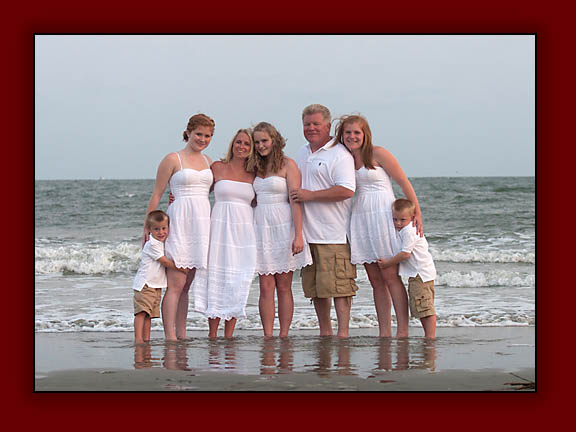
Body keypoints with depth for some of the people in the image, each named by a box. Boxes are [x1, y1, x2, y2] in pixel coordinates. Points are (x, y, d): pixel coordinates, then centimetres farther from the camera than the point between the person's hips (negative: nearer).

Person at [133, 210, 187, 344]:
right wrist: (181, 268, -5)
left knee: (149, 314, 7)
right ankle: (138, 338, -23)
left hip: (156, 285, 9)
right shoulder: (152, 244, -13)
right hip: (145, 284, -9)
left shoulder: (162, 242, 13)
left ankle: (146, 339, 8)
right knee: (141, 312, -16)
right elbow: (165, 261, -12)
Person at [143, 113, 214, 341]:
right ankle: (170, 337, -11)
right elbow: (156, 195, -1)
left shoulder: (207, 161, 16)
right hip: (179, 221, -6)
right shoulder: (173, 159, -2)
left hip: (201, 223, 6)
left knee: (186, 285, 9)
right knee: (176, 284, -10)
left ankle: (181, 335, 12)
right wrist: (147, 228, -4)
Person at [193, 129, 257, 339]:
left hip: (244, 229, 2)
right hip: (220, 226, -2)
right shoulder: (218, 167, 4)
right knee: (216, 278, -3)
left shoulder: (253, 175, 10)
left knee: (237, 282, 1)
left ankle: (229, 335, 6)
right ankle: (212, 335, 3)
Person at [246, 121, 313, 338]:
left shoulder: (287, 164, -2)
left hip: (283, 226, -4)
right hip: (261, 228, 4)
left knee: (284, 287, 0)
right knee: (266, 286, -2)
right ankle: (267, 337, -1)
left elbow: (296, 200, -8)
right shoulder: (255, 167, 14)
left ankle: (284, 336, 3)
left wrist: (298, 235, -15)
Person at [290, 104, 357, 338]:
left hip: (334, 233, -8)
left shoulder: (339, 154, -7)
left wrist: (310, 195, -16)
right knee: (315, 286, 10)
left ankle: (343, 332, -5)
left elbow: (347, 190, -18)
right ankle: (324, 331, 19)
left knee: (338, 284, -9)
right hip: (308, 232, 8)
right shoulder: (302, 154, 18)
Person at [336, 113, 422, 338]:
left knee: (390, 276, -9)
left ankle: (403, 331, -8)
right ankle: (384, 333, 6)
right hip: (360, 217, 6)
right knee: (375, 280, 4)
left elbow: (404, 182, -2)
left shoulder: (377, 154, -4)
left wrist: (416, 212, -6)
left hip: (382, 216, -6)